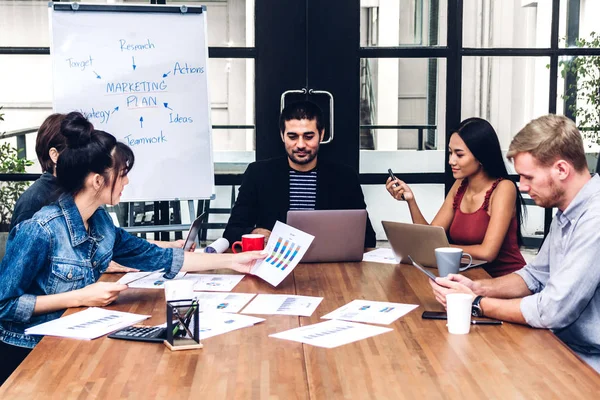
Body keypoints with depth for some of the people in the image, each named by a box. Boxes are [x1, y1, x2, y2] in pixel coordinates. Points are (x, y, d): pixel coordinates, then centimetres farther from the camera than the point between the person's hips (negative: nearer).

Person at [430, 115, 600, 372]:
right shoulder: (566, 213, 7)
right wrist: (478, 287, -1)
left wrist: (477, 303, -13)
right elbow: (536, 276, 17)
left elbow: (552, 310, -26)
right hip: (566, 349, 8)